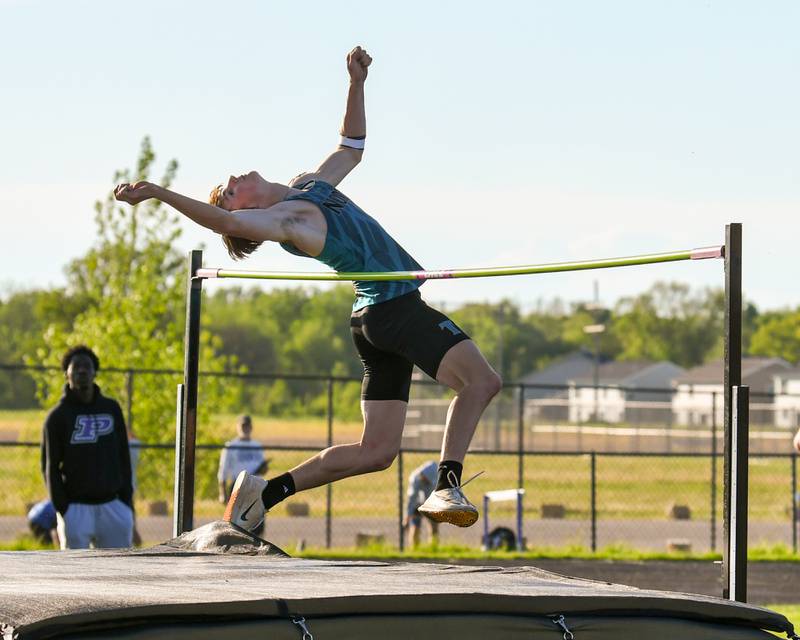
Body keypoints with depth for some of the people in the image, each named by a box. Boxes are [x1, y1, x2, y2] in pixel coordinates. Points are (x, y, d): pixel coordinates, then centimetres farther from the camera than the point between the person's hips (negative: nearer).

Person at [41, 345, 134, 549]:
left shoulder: (111, 408, 9)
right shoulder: (58, 416, -1)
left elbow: (123, 457, 13)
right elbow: (50, 468, -2)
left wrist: (127, 499, 5)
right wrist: (62, 510, -10)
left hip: (111, 505, 3)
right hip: (76, 507, -3)